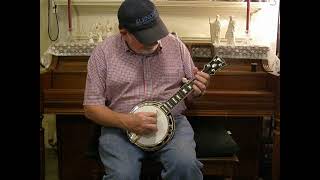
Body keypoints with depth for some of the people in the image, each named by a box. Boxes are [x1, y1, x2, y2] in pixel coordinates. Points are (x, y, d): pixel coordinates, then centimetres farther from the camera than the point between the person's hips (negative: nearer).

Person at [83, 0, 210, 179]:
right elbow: (92, 108, -3)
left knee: (186, 164, -27)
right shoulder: (103, 53, -4)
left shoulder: (175, 45, 2)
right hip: (121, 126, -1)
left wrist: (197, 89, -12)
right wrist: (128, 122, -18)